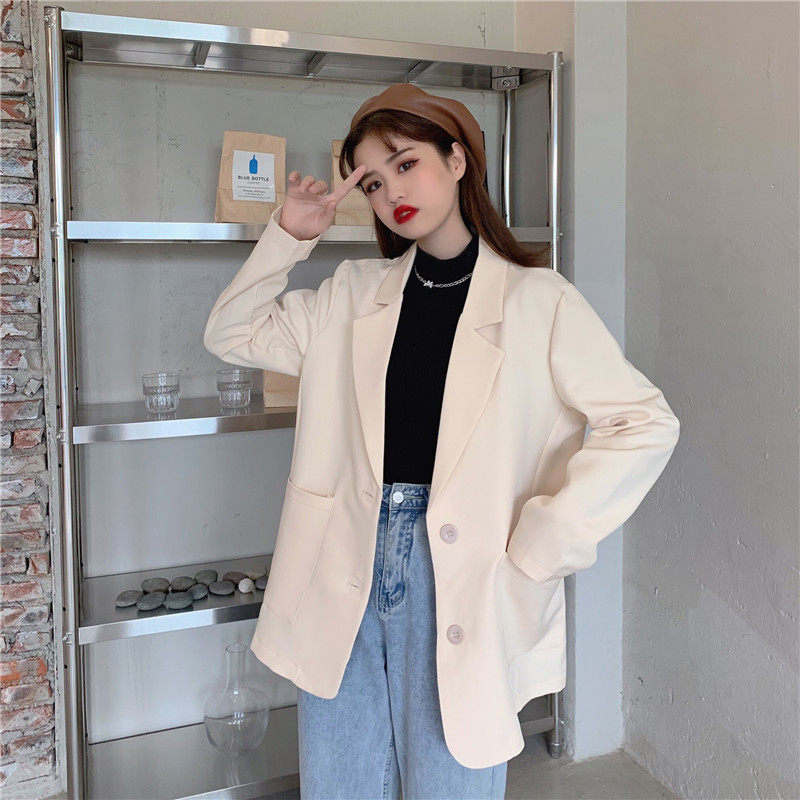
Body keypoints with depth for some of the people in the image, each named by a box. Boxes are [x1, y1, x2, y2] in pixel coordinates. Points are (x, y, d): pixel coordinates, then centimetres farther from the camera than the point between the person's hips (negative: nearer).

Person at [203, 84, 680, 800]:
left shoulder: (537, 299, -4)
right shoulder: (353, 294, 8)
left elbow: (646, 424, -9)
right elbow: (231, 332, 15)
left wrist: (537, 542, -12)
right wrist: (288, 236, 1)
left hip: (462, 579, -3)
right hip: (346, 574, 4)